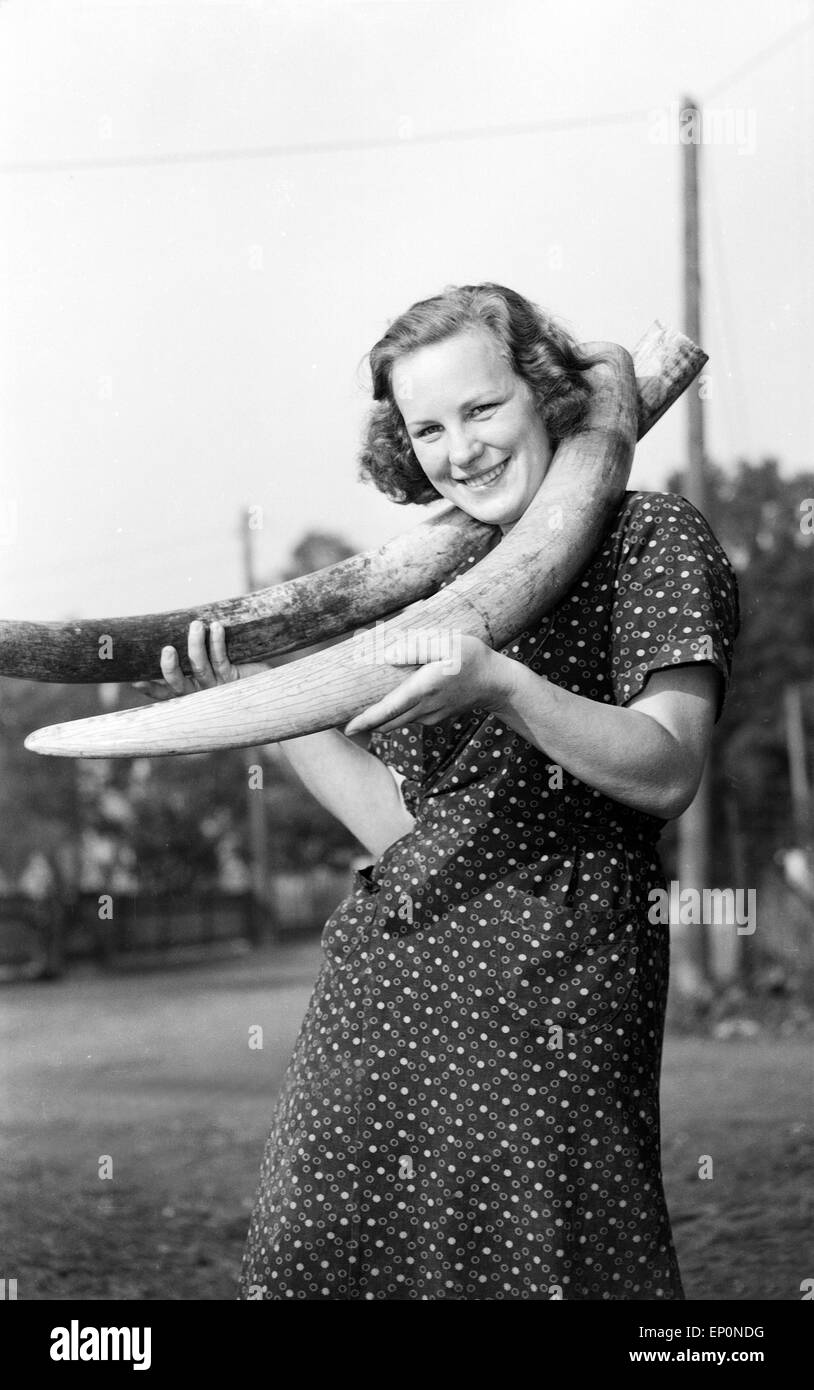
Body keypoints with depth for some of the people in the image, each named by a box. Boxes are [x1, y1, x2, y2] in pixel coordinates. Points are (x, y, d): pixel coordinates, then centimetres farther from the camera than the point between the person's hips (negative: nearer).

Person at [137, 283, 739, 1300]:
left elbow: (667, 773, -10)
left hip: (547, 980, -5)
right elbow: (404, 825, 12)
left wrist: (500, 686, -24)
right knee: (323, 1256, 0)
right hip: (377, 978, 6)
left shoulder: (651, 537, 2)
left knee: (539, 1259, -9)